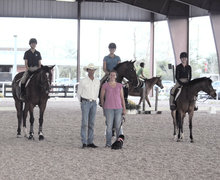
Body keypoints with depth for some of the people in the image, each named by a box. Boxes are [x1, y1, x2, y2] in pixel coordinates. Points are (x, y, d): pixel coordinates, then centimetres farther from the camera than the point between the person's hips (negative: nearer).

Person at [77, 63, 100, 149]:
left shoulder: (97, 81, 7)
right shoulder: (83, 81, -7)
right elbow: (78, 93, 3)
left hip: (93, 103, 5)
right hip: (85, 103, -5)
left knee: (91, 123, 5)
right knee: (84, 123, -9)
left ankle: (90, 142, 9)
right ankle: (84, 143, -7)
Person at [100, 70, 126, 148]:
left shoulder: (119, 85, 7)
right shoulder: (104, 85, 1)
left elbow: (122, 98, 8)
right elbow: (102, 97, 5)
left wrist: (124, 109, 1)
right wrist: (103, 109, 4)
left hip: (118, 108, 2)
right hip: (108, 108, -2)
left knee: (118, 126, 1)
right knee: (109, 126, -4)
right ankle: (108, 143, 4)